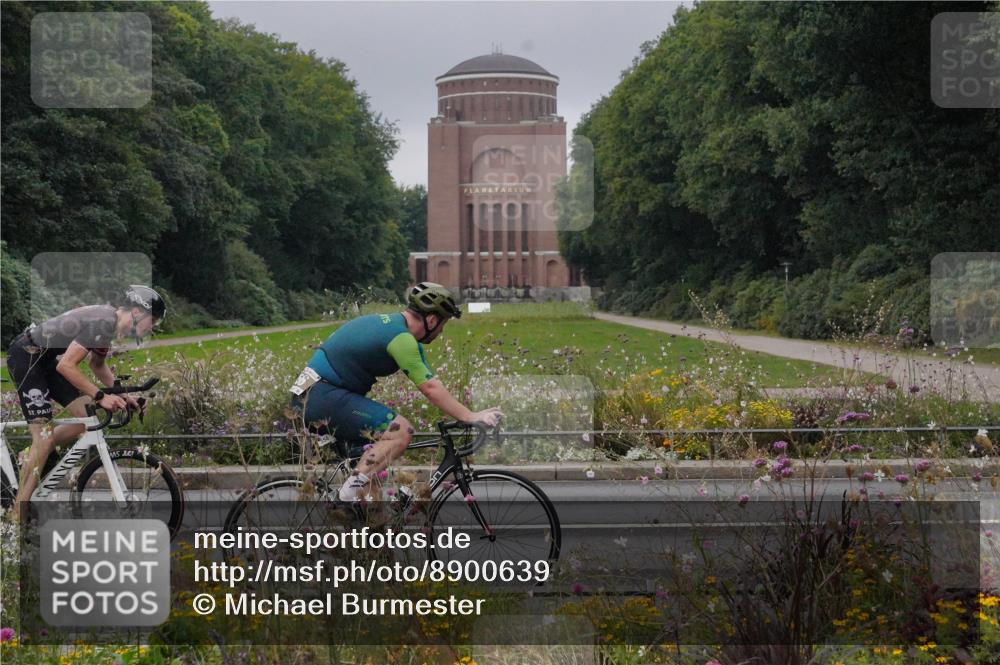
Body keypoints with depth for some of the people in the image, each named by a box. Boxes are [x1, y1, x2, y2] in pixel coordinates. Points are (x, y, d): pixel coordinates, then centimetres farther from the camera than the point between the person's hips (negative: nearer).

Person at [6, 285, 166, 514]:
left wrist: (121, 394, 7)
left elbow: (98, 365, 20)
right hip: (25, 356, -10)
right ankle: (18, 515, -9)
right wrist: (101, 396, -26)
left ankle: (31, 458, 17)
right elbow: (66, 365, -29)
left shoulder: (111, 322, 5)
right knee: (44, 436, -13)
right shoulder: (103, 323, -25)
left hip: (46, 359, 10)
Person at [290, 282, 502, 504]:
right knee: (400, 431, -18)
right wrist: (470, 417, -12)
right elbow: (430, 388, -16)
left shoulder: (389, 322, 16)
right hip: (323, 395, -11)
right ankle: (350, 494, -19)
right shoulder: (401, 337, -15)